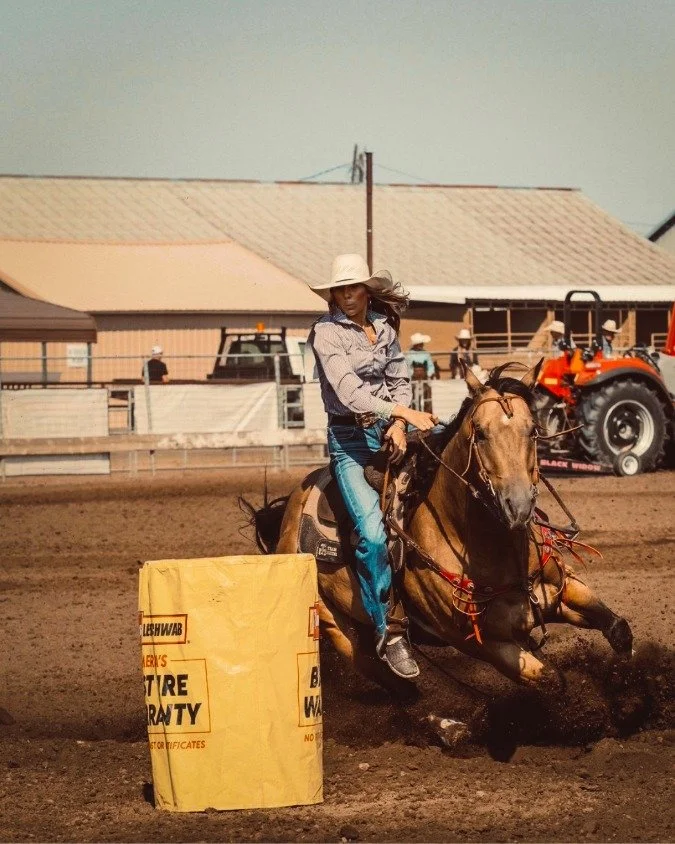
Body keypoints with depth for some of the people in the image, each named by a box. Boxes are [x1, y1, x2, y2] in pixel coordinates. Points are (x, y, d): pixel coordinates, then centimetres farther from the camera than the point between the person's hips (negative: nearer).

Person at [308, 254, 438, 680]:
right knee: (372, 533, -21)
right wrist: (406, 413, -24)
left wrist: (399, 424, -8)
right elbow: (348, 391, -19)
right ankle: (389, 632, -14)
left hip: (390, 431, 7)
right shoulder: (327, 332, -10)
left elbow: (401, 379, 11)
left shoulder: (385, 327, 9)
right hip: (350, 439, -7)